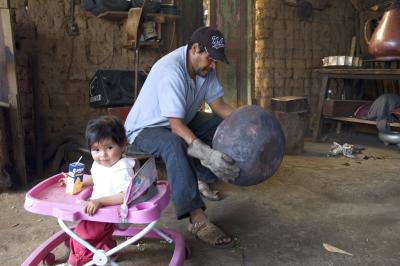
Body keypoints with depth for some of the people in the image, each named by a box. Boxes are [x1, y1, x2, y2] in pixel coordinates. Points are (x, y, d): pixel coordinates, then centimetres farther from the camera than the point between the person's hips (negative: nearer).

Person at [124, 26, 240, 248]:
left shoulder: (205, 68, -6)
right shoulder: (171, 71, -32)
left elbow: (219, 105, -4)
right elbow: (176, 126, -38)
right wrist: (207, 154, -49)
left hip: (181, 121, 8)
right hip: (144, 130, -8)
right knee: (174, 144, -41)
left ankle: (203, 179, 1)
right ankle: (197, 219, -38)